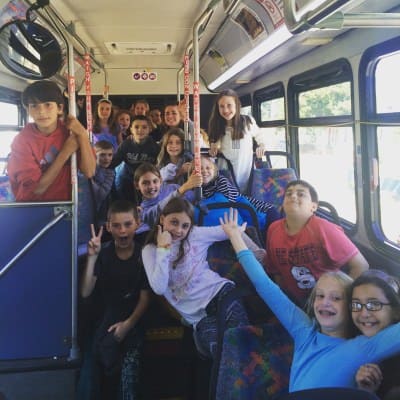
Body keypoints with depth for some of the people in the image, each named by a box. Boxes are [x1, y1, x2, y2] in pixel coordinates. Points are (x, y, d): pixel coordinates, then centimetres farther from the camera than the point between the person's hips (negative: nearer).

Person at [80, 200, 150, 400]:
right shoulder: (103, 254, -4)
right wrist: (92, 257, -18)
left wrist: (128, 323, -16)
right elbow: (85, 292, -11)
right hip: (105, 321, 1)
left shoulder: (143, 255, -6)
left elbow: (145, 296, -5)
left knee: (128, 382, -10)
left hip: (132, 323, -1)